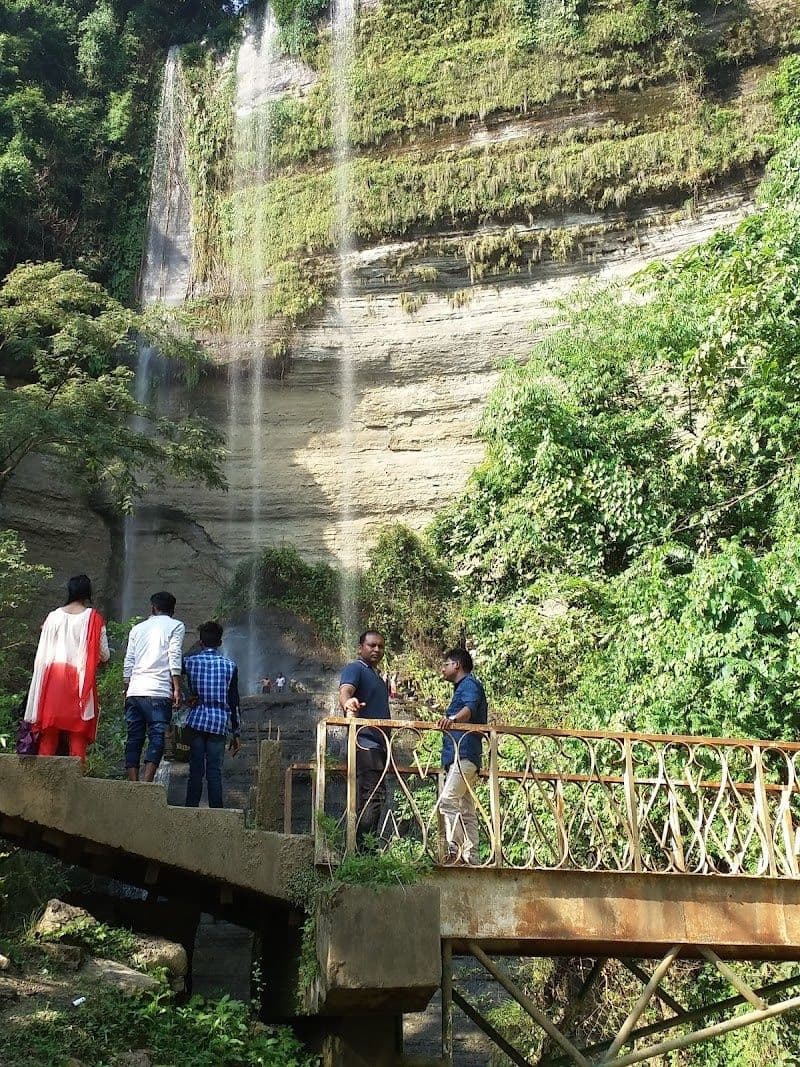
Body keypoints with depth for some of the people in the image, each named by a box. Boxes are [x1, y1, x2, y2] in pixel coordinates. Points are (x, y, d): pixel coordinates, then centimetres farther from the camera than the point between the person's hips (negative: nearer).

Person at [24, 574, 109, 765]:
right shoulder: (93, 618, -1)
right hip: (80, 681, -2)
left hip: (53, 679, 2)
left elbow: (42, 654, 6)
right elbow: (104, 654, -1)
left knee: (48, 734, 7)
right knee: (77, 735, 0)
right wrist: (93, 658, 22)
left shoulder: (54, 616, 5)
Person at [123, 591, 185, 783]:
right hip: (159, 693, -4)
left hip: (134, 691, 4)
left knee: (134, 739, 5)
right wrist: (177, 688, -5)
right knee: (156, 738, -6)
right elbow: (174, 658, -4)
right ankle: (146, 785, -18)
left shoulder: (138, 628, 21)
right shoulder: (176, 626, 8)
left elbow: (128, 663, 16)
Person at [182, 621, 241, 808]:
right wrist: (236, 733, 9)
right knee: (214, 772, 1)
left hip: (196, 721, 0)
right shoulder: (230, 666, 2)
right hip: (219, 724, 0)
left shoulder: (190, 661, 0)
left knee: (195, 770, 4)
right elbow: (234, 702, 5)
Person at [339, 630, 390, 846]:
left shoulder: (377, 676, 26)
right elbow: (345, 691, -23)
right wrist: (348, 703, -46)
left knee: (375, 796, 10)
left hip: (378, 744, 10)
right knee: (373, 795, -18)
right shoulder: (354, 669, -2)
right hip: (365, 742, -10)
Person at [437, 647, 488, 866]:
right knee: (466, 811, 7)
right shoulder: (463, 687, 27)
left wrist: (453, 719, -45)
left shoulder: (469, 684, -4)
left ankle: (455, 848, -28)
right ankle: (470, 857, 5)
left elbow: (470, 708, -25)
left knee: (447, 800, -22)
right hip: (461, 756, 11)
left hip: (463, 755, -11)